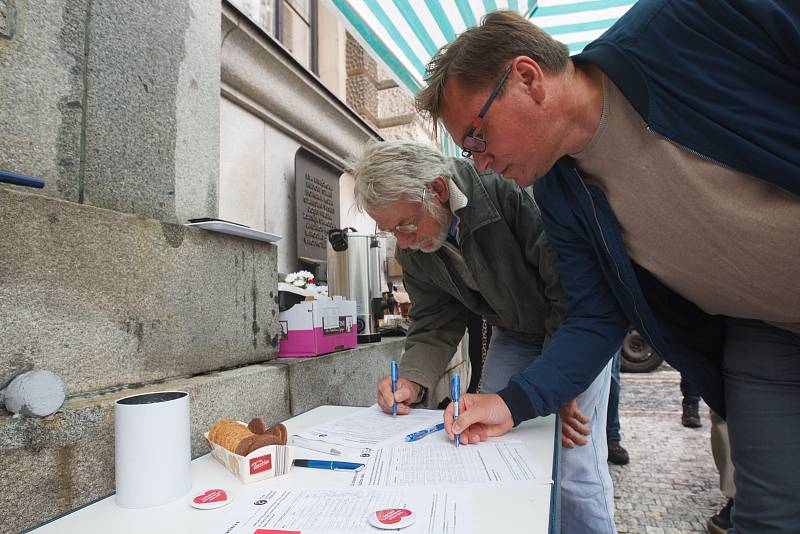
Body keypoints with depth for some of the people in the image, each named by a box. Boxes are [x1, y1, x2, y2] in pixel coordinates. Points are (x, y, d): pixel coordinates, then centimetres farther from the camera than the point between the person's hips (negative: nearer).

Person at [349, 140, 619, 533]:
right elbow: (435, 324, -6)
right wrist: (412, 380, -24)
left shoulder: (511, 190, -32)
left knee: (575, 469, -11)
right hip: (513, 333, 5)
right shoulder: (412, 250, -12)